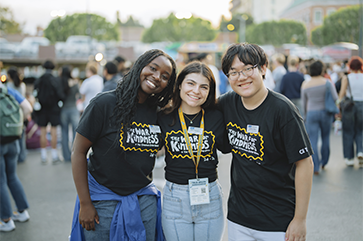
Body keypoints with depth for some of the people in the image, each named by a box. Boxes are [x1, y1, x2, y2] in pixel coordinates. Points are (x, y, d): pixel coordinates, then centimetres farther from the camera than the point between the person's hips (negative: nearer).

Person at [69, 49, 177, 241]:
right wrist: (85, 204, -12)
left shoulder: (159, 112, 0)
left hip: (144, 200, 4)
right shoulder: (106, 103, -13)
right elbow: (78, 152, -11)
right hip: (103, 199, -4)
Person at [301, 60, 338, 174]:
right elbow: (335, 98, -8)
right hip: (326, 113, 0)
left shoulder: (305, 85, -1)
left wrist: (305, 115, 21)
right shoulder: (328, 82, -6)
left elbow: (304, 103, 8)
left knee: (312, 141, 0)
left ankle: (315, 167, -5)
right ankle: (324, 162, 29)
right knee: (325, 138, 17)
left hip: (311, 113, 0)